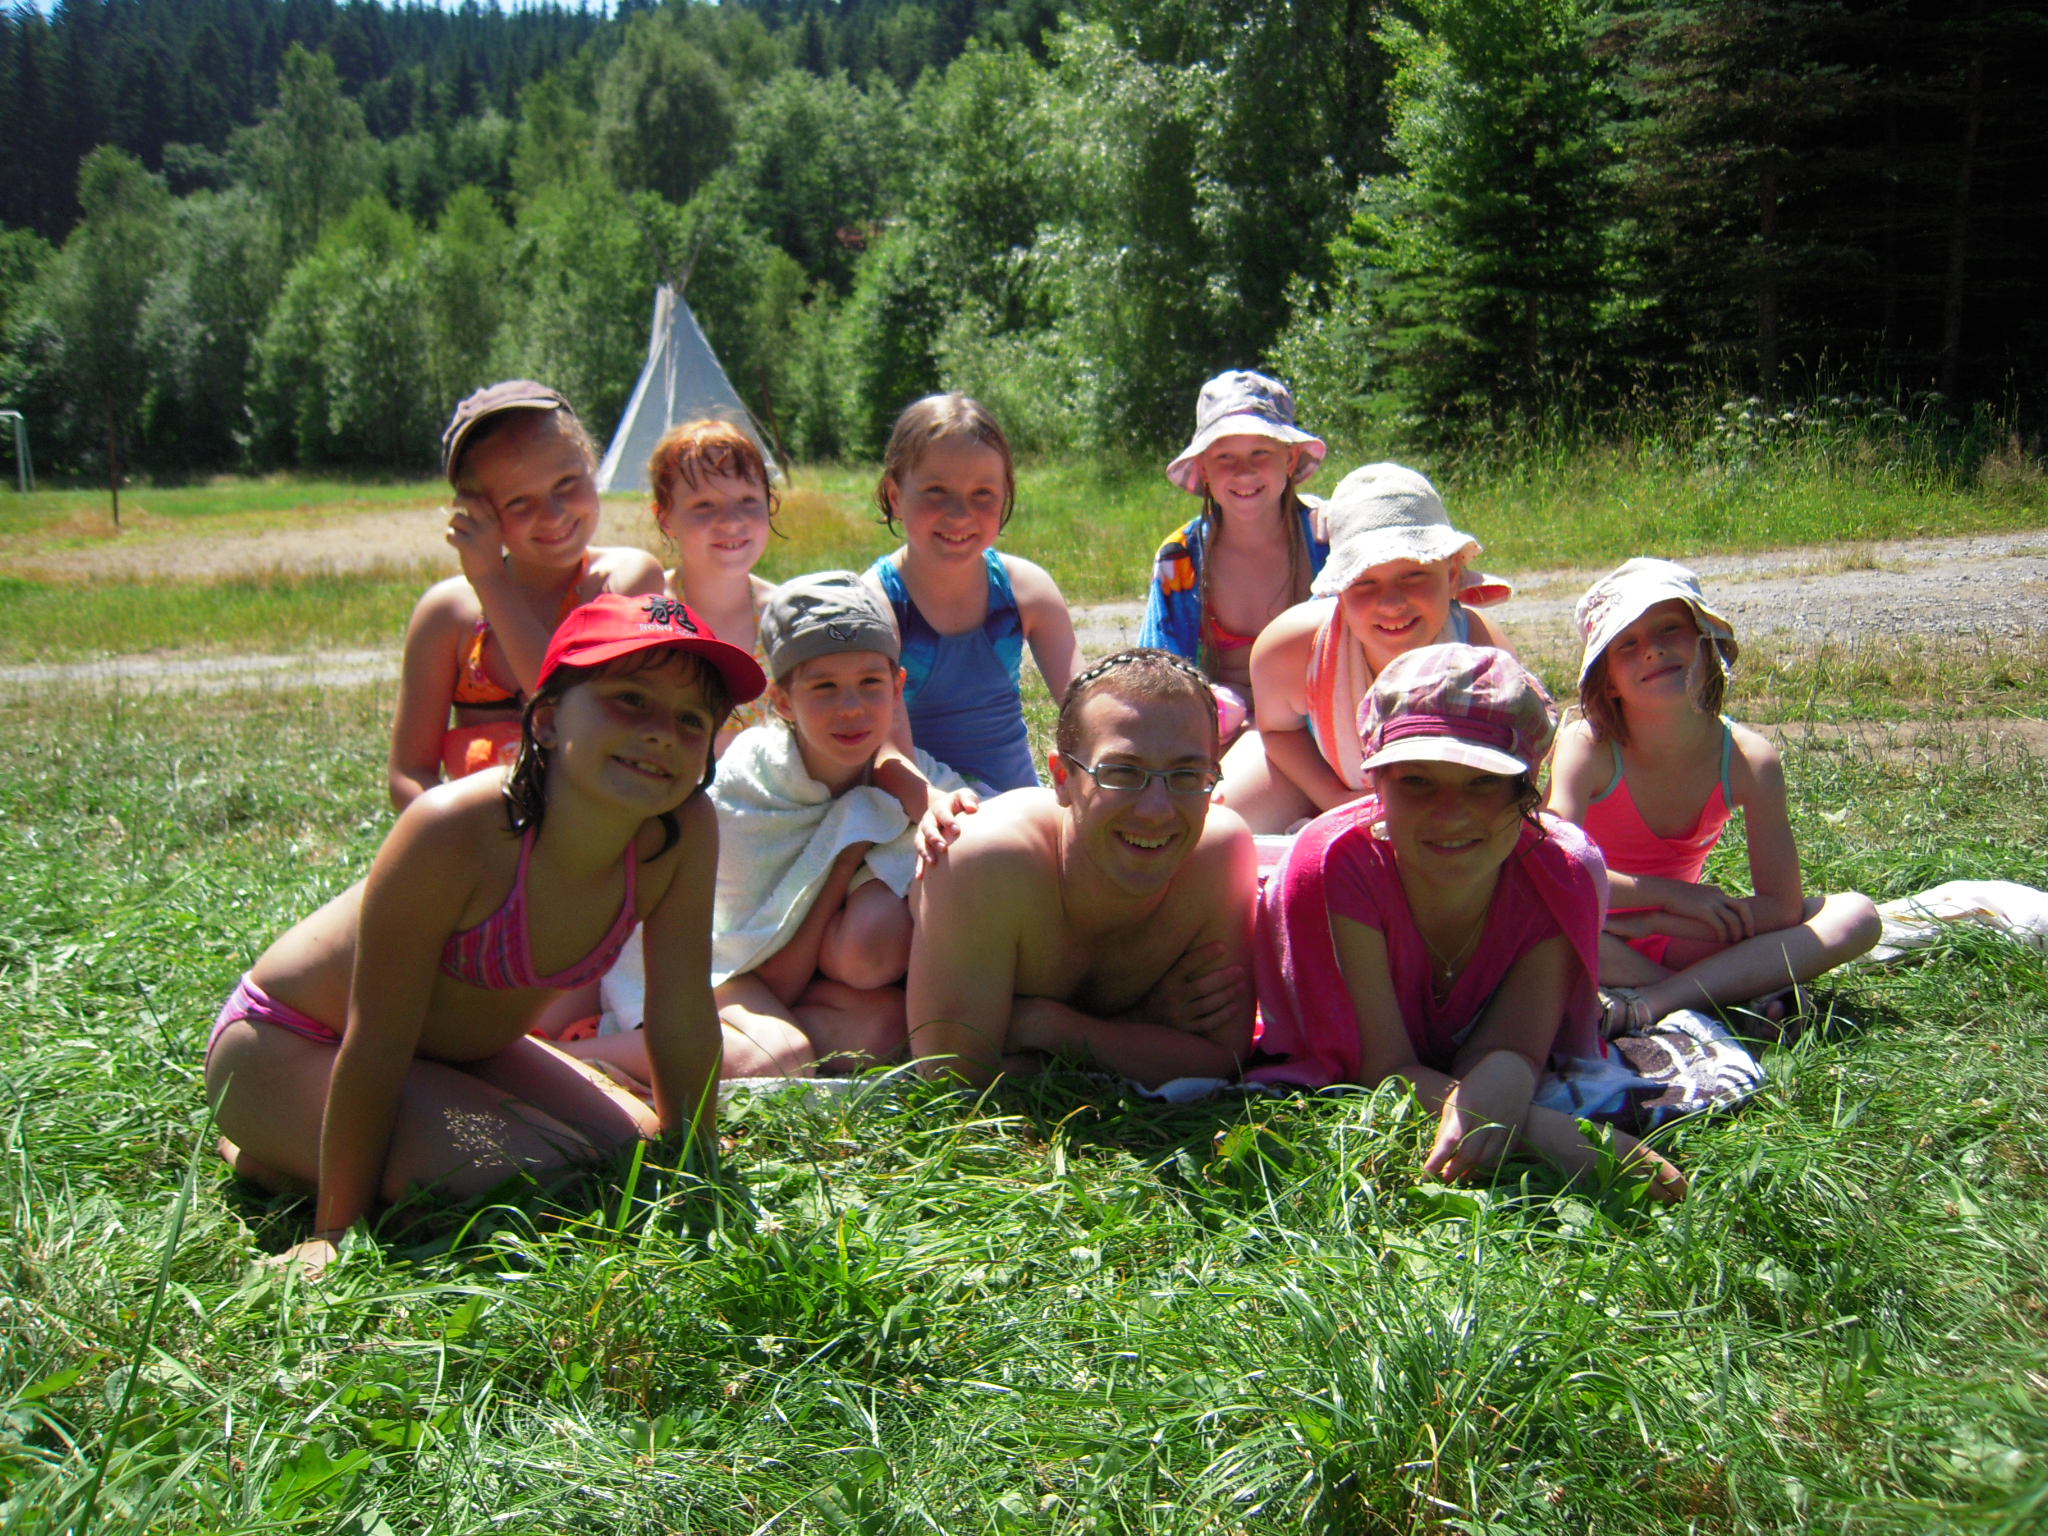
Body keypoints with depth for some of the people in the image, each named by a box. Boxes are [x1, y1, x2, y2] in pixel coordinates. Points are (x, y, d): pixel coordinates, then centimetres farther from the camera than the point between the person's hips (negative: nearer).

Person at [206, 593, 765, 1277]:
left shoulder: (685, 830, -22)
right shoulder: (453, 833, -35)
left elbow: (683, 1020, -10)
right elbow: (376, 1049, -27)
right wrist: (334, 1233, -19)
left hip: (462, 1049, 7)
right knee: (523, 1174, -25)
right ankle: (268, 1158, 2)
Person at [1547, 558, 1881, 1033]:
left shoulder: (1750, 760, -14)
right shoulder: (1588, 746, -20)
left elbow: (1783, 906, -14)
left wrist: (1649, 921, -23)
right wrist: (1674, 894, -27)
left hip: (1676, 940, 3)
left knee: (1856, 915, -16)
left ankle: (1647, 1004, -34)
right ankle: (1732, 996, -25)